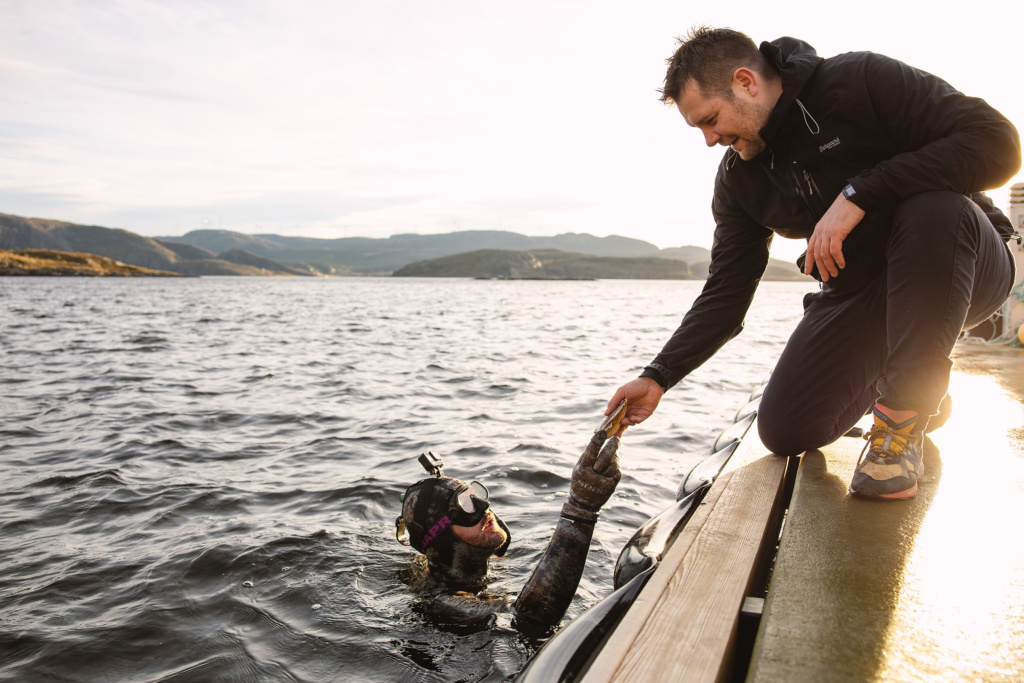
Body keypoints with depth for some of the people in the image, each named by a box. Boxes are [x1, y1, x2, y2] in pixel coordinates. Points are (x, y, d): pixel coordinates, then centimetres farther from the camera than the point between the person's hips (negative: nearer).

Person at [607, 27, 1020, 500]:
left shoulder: (861, 82, -18)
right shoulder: (738, 179, -2)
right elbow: (725, 295, -2)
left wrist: (858, 194, -32)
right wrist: (658, 377, -11)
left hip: (965, 267, -4)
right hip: (856, 294, 5)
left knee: (934, 210, -39)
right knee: (785, 430, -9)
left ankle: (904, 412, -21)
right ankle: (923, 385, 20)